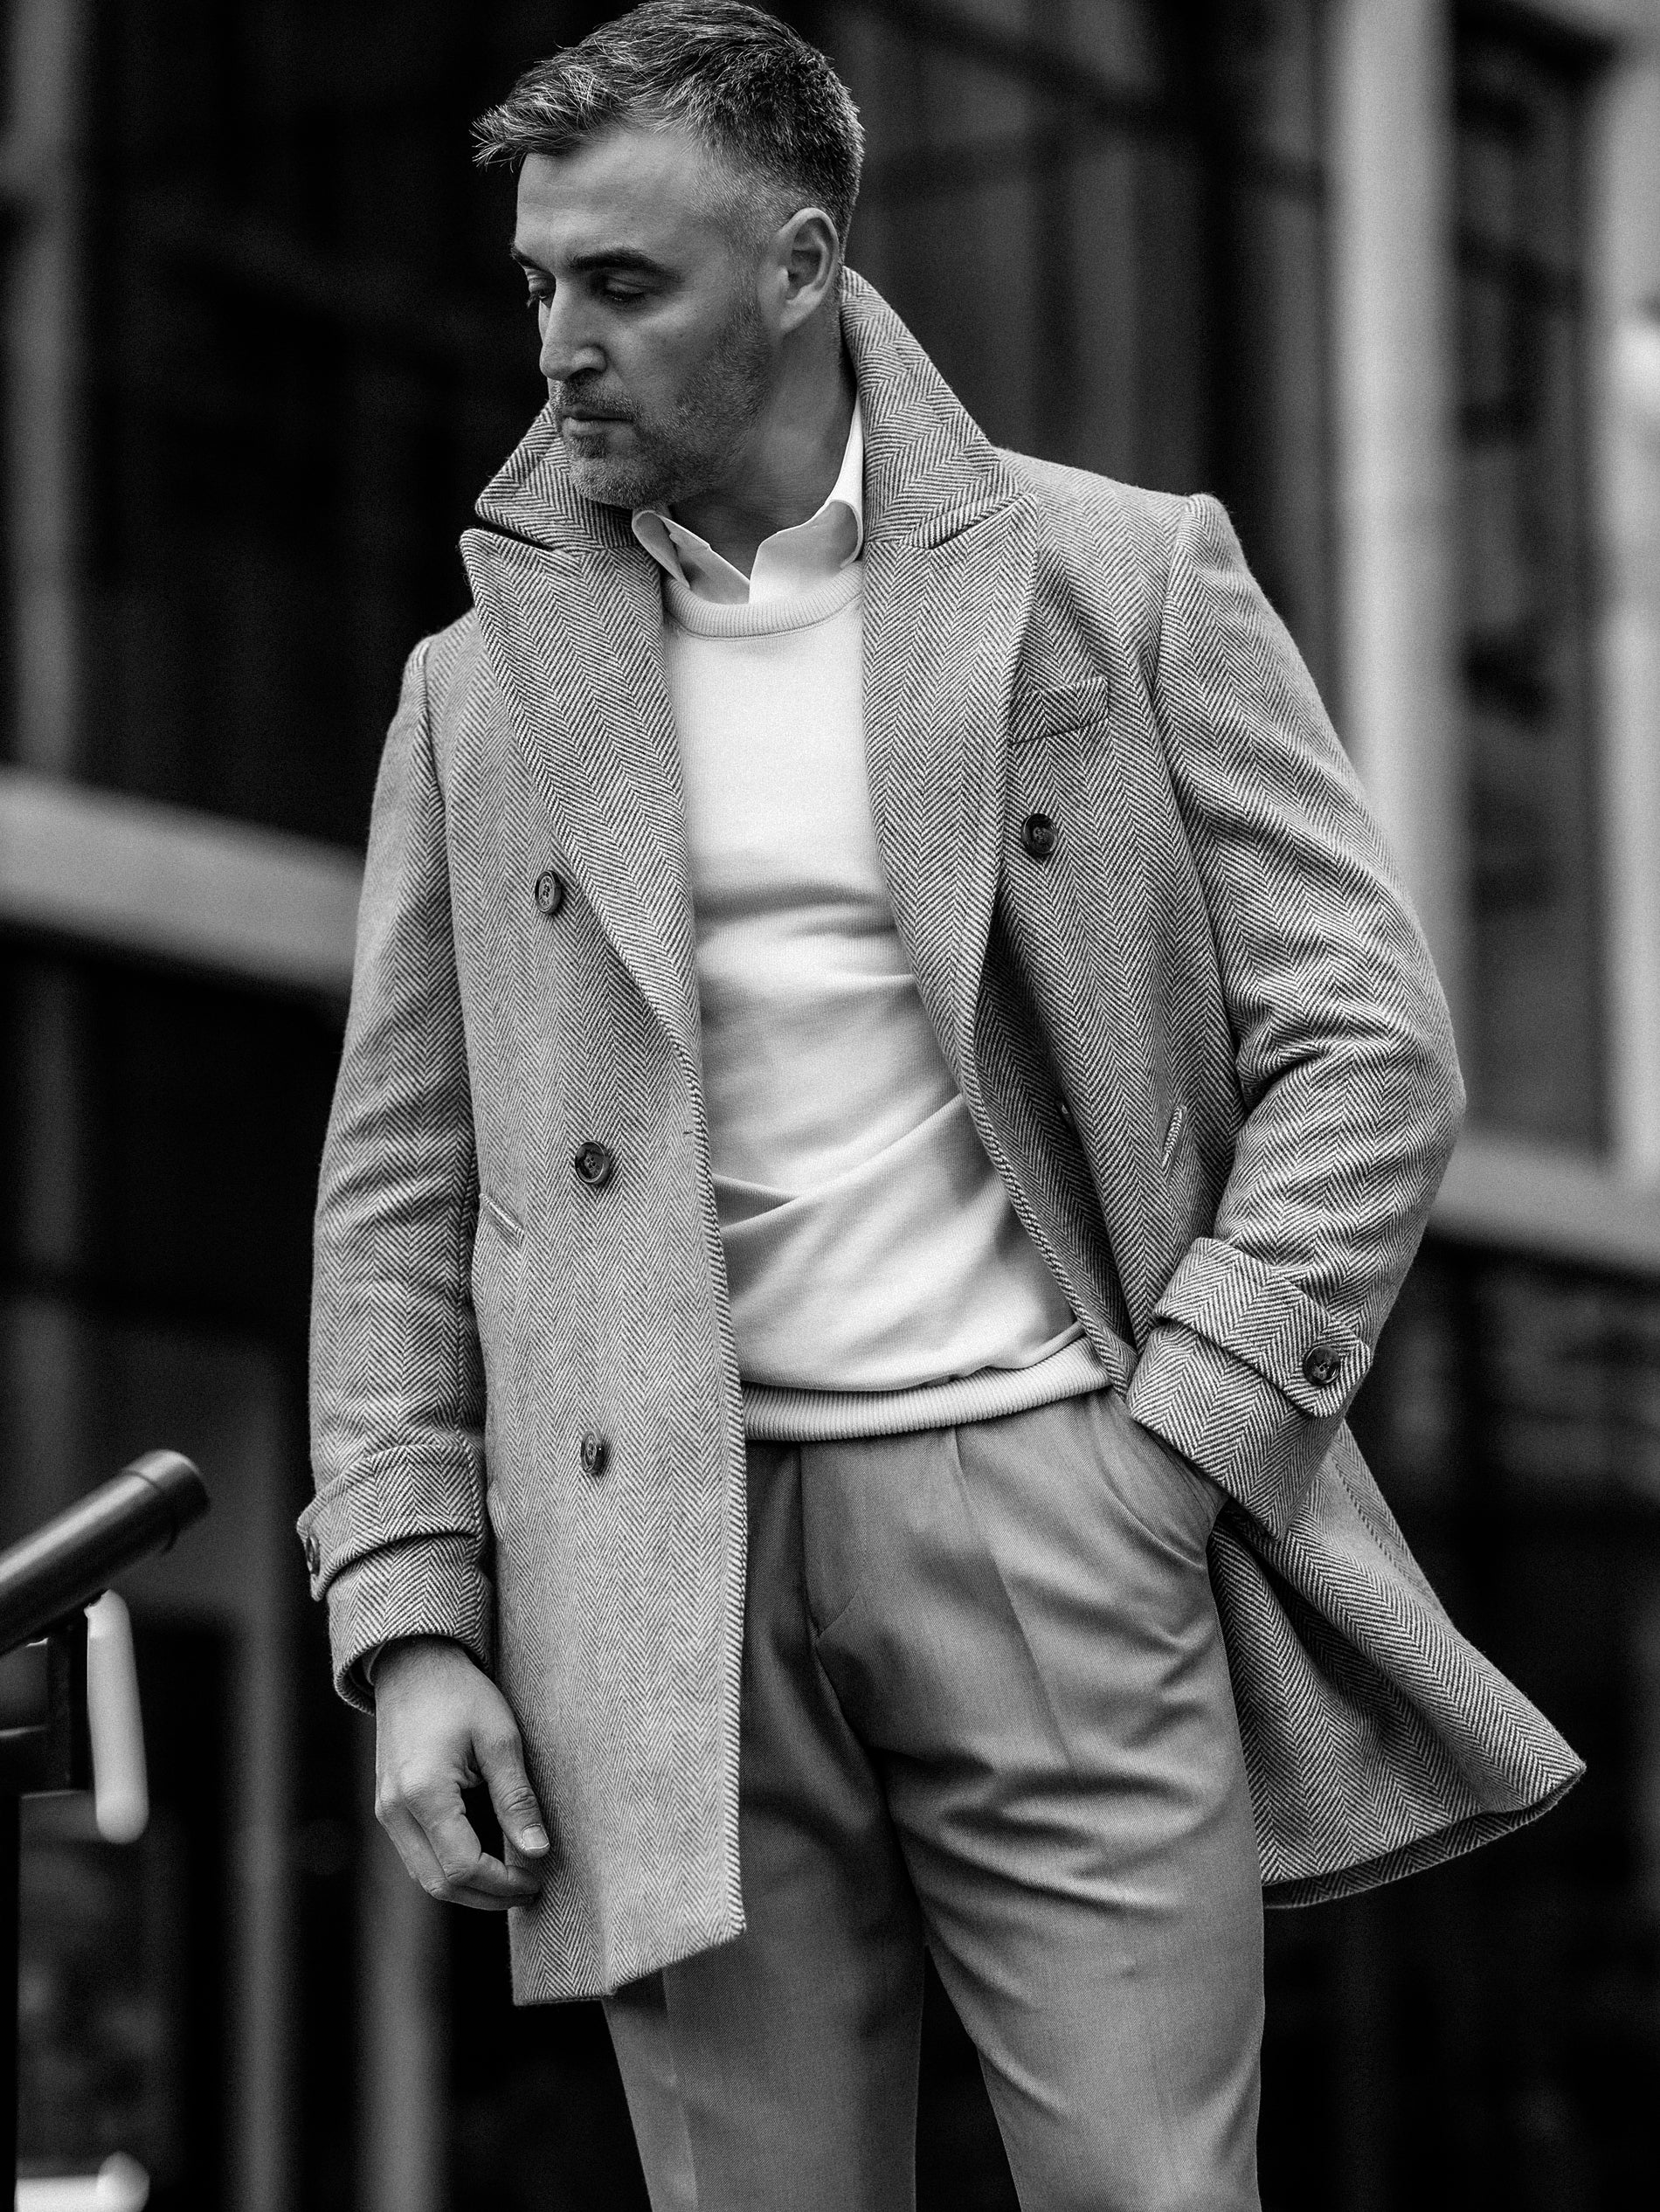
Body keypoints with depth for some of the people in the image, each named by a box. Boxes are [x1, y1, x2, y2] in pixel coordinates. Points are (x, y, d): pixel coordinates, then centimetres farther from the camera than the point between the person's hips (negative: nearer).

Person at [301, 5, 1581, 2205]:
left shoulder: (1119, 582, 5)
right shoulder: (485, 686, 12)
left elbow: (1369, 1038, 3)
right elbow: (400, 1185, 11)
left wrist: (1175, 1439, -7)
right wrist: (411, 1620, 0)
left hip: (1059, 1517, -2)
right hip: (670, 1571, 2)